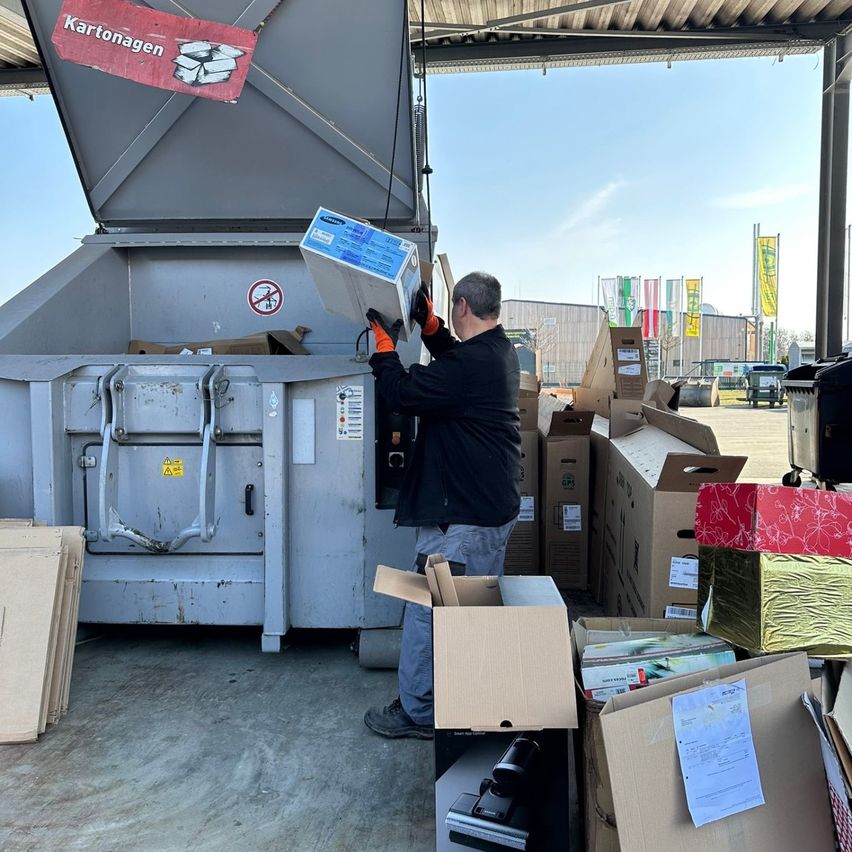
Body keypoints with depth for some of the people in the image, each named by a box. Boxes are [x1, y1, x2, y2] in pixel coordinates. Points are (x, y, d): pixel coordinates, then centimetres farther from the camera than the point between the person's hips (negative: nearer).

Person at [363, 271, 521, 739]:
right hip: (496, 504, 10)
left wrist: (384, 340, -9)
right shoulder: (500, 351, 8)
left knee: (427, 608, 1)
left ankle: (417, 712, 13)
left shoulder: (470, 364, -24)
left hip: (463, 514, -10)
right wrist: (428, 325, 14)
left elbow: (401, 392, -22)